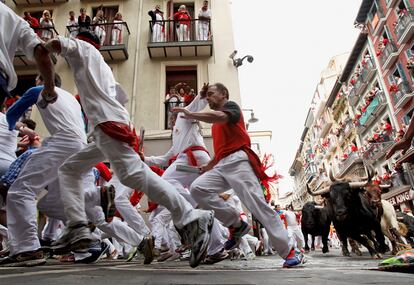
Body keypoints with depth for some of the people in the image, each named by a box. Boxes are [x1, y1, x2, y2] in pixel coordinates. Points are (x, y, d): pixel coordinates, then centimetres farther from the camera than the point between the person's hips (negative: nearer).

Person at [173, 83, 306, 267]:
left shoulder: (231, 106, 6)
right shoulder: (215, 123, 30)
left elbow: (221, 117, -19)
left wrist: (191, 115, -13)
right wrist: (209, 166, 23)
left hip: (237, 161, -8)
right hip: (221, 165, 8)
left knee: (257, 205, -14)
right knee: (197, 188, -12)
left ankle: (290, 251, -5)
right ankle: (236, 225, -6)